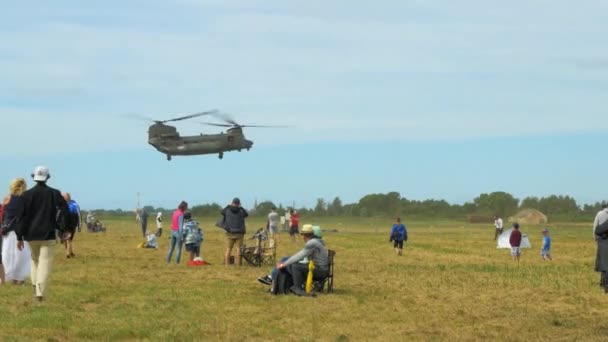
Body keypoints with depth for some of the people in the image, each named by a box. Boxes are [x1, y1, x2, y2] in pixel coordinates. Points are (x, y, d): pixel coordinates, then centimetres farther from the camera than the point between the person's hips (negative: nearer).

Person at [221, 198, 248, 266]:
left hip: (230, 233, 1)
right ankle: (238, 264, 0)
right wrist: (241, 207, 22)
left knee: (228, 248, 4)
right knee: (239, 248, 3)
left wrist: (228, 206, 26)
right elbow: (247, 214, 17)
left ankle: (226, 264, 3)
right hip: (239, 233, -1)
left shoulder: (227, 211, -3)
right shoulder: (241, 211, -4)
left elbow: (222, 211, 18)